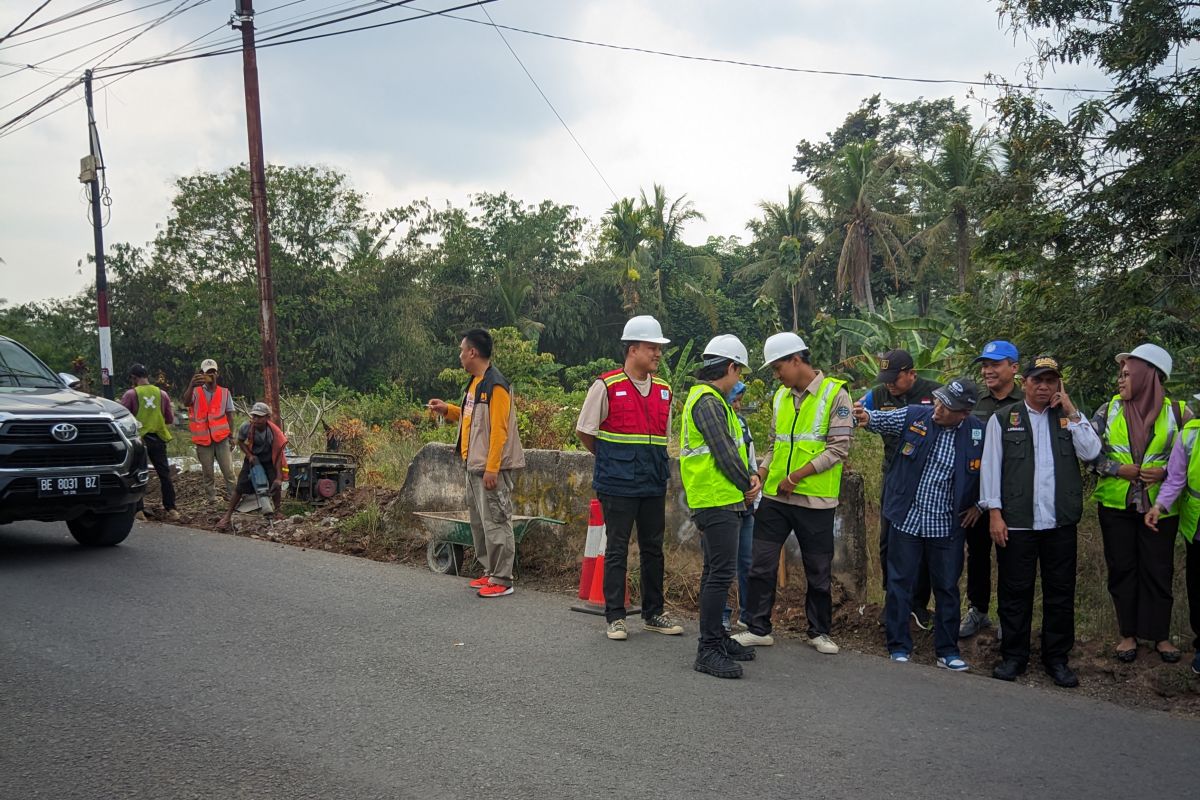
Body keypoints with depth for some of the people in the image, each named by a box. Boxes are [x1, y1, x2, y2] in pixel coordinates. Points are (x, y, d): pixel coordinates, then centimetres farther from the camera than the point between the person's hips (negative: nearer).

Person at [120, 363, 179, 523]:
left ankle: (139, 510, 5)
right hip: (158, 439, 2)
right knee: (165, 474, 9)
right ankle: (171, 509, 8)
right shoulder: (162, 394, 3)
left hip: (138, 439, -2)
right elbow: (170, 420, 6)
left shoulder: (131, 394, -6)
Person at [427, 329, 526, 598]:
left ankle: (502, 580, 2)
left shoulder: (496, 385, -16)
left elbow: (498, 430, -20)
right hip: (474, 466, 10)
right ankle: (490, 572, 25)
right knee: (479, 522, 15)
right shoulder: (474, 383, 14)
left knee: (495, 522, -5)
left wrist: (492, 469, -22)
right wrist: (448, 410, 15)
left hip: (492, 469, -10)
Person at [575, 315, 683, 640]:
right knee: (617, 549, 1)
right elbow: (584, 431, 0)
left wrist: (654, 465, 13)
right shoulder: (606, 386, -7)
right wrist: (612, 460, 7)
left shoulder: (664, 390, 10)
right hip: (618, 485, -5)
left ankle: (653, 613, 24)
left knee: (653, 548, 12)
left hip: (654, 484, 6)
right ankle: (615, 617, 11)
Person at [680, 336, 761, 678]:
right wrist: (748, 485, -5)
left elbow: (733, 448, 17)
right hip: (717, 501, -11)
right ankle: (708, 650, -6)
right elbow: (725, 453, -19)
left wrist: (749, 477, 2)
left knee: (715, 571, 17)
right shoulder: (708, 402, -16)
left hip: (717, 501, 11)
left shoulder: (707, 399, 18)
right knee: (721, 573, -9)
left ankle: (716, 637, 28)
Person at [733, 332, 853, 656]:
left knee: (819, 570, 9)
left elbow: (839, 448, -13)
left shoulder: (835, 393, -7)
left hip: (815, 500, -5)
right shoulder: (780, 397, 11)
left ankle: (819, 631, 25)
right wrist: (759, 475, 2)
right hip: (774, 497, 5)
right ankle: (758, 629, 16)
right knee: (761, 564, 4)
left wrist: (795, 476, -17)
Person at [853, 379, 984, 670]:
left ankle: (948, 651, 25)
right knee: (900, 584, 7)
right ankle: (899, 646, 19)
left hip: (947, 526, 0)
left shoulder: (979, 433, -6)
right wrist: (868, 417, -35)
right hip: (907, 519, 0)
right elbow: (886, 419, -12)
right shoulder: (915, 416, -6)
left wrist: (979, 505, 2)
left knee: (947, 588, 10)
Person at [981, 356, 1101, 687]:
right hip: (1016, 522, -2)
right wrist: (994, 512, -6)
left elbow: (1091, 452, -4)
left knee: (1060, 592, 9)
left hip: (1061, 522, 2)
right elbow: (991, 467, 1)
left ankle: (1056, 657, 23)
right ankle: (1013, 656, 18)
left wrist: (1071, 413, -5)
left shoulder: (1069, 418, 11)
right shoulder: (1002, 418, 4)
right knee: (1015, 591, 6)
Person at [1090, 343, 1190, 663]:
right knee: (1121, 568, 8)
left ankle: (1160, 635, 21)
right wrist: (1118, 470, -13)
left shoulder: (1175, 412, -3)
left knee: (1158, 570, 6)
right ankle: (1128, 634, 20)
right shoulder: (1109, 410, 1)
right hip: (1116, 504, 1)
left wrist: (1165, 472, -14)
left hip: (1159, 505, -1)